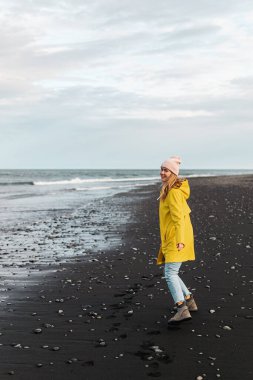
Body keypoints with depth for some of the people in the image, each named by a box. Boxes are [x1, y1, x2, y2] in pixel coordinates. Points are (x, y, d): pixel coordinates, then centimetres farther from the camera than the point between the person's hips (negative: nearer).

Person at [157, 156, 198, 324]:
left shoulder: (174, 192, -14)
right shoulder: (169, 191, 17)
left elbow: (179, 217, -21)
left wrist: (180, 240, -28)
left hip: (176, 240, -10)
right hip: (170, 240, 10)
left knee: (170, 274, -17)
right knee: (171, 273, 16)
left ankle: (182, 310, -24)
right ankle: (190, 301, 26)